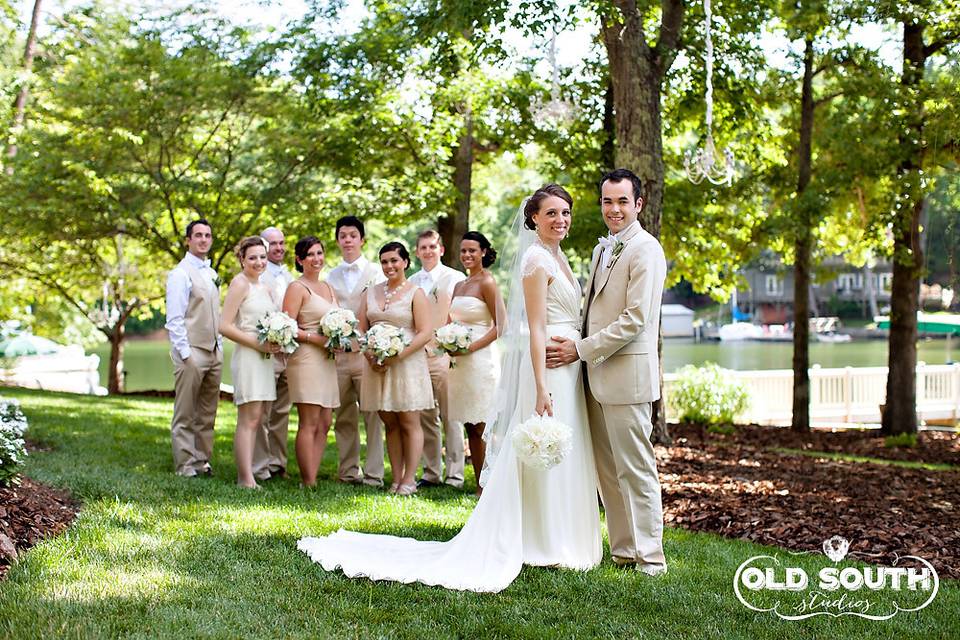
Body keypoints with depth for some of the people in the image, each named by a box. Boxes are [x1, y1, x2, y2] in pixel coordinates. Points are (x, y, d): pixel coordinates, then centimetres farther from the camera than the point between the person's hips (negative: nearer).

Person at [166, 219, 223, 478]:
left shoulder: (212, 274, 16)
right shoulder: (181, 274, -8)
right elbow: (174, 319, -12)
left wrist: (220, 346, 12)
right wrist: (185, 354, -16)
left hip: (214, 352, 8)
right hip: (191, 351, -7)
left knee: (207, 414, 12)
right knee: (185, 415, 0)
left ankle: (203, 461, 20)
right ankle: (185, 465, 5)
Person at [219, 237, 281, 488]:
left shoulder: (265, 288, 17)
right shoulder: (240, 283, -7)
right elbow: (225, 326, -14)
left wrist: (276, 343, 6)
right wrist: (258, 344, -16)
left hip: (265, 358, 8)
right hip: (248, 357, -8)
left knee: (256, 420, 9)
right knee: (249, 420, -9)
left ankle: (245, 473, 13)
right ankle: (246, 479, -10)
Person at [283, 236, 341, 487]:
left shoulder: (328, 287, 19)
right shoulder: (297, 288, -4)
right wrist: (317, 339, -18)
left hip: (328, 360, 8)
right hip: (306, 359, -8)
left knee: (324, 424, 6)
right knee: (309, 424, -8)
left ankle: (313, 478, 10)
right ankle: (308, 483, -6)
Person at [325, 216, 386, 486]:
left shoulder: (375, 272, 4)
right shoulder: (331, 276, 16)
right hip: (338, 353, 4)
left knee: (372, 413, -7)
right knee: (344, 417, 8)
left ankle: (373, 474, -4)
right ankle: (348, 470, 15)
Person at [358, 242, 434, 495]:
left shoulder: (415, 293, -1)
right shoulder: (371, 292, 13)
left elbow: (426, 332, -9)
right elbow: (361, 329, 12)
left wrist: (397, 356, -16)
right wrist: (370, 356, -4)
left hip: (407, 364, -4)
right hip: (377, 366, 5)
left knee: (409, 423, -1)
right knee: (390, 424, 7)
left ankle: (409, 480, 2)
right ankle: (396, 479, 11)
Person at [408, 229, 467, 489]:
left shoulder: (456, 278, -1)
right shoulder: (411, 282, 14)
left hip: (446, 357, -5)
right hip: (416, 357, 5)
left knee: (450, 418, -2)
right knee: (425, 419, 9)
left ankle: (454, 475, 3)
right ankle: (431, 473, 17)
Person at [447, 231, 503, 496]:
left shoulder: (487, 282, -6)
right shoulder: (459, 285, 16)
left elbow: (501, 324, -12)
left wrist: (471, 347, -17)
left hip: (479, 361, -7)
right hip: (459, 362, 7)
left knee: (480, 428, -7)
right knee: (470, 428, 8)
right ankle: (479, 486, 13)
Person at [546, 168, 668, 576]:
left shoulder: (645, 249, -10)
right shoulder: (604, 248, 18)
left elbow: (635, 319, -17)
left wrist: (581, 349, -15)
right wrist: (577, 345, 7)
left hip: (627, 375, -9)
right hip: (596, 374, 9)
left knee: (635, 469, -2)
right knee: (608, 470, 11)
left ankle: (649, 557, 6)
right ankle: (623, 549, 20)